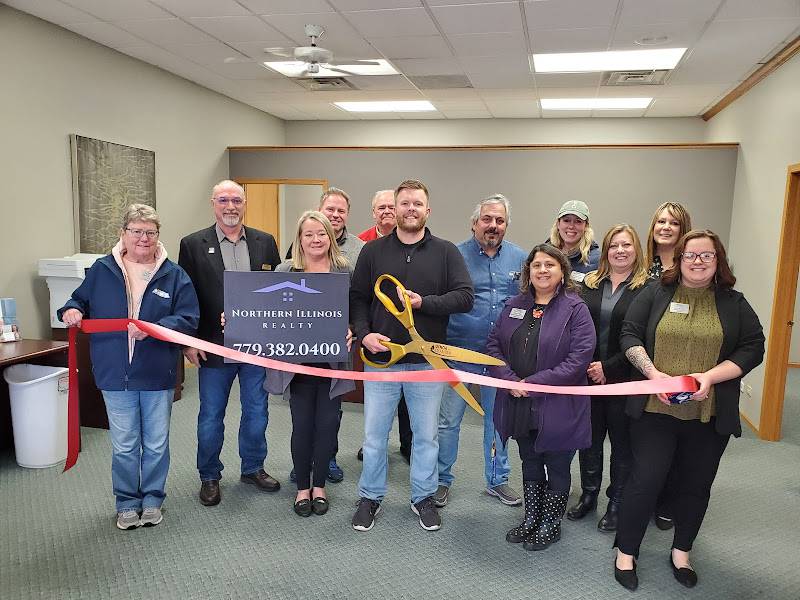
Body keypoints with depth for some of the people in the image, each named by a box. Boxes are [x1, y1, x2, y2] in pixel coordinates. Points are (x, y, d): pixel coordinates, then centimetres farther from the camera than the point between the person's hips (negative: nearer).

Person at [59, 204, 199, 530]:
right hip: (115, 375, 1)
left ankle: (152, 499, 32)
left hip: (158, 375, 0)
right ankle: (127, 502, 30)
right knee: (124, 446, 11)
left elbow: (189, 319, -9)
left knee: (156, 444, 13)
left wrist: (154, 329, -23)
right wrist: (71, 309, -8)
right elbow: (80, 299, 15)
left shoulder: (174, 275, -3)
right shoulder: (101, 270, 2)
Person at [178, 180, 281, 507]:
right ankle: (209, 477, 29)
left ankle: (253, 468, 34)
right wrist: (188, 342, -6)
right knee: (211, 418, 11)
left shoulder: (265, 242, 4)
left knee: (256, 413, 15)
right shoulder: (193, 244, -2)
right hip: (214, 347, -2)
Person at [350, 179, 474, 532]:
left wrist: (424, 302, -19)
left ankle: (423, 497, 32)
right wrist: (363, 333, -12)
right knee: (374, 434, 10)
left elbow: (464, 297, -6)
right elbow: (357, 298, 4)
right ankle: (370, 497, 30)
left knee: (426, 434, 13)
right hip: (380, 358, 1)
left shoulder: (446, 252, 1)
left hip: (427, 361, 0)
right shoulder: (373, 251, 4)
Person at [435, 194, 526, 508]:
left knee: (498, 419, 16)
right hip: (459, 353, -3)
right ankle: (442, 480, 23)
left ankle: (497, 479, 33)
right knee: (448, 420, 5)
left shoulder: (520, 258, 5)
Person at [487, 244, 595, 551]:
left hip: (557, 408, -4)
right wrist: (510, 380, -11)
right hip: (520, 406, 5)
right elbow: (494, 344, 5)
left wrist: (534, 383, -20)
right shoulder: (515, 305, 7)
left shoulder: (575, 309, -9)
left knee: (556, 468, 13)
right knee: (530, 465, 20)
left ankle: (551, 525, 32)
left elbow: (579, 358, -18)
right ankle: (531, 520, 38)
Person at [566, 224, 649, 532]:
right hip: (587, 377, 4)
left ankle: (617, 502, 26)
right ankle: (588, 494, 32)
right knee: (589, 438, 14)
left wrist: (609, 367, -14)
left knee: (622, 442, 10)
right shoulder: (589, 284, 7)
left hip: (624, 379, -4)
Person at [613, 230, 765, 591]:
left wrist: (711, 376, -15)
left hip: (709, 415, 2)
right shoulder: (656, 293, 2)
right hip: (655, 409, -2)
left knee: (697, 484, 14)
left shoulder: (734, 303, 5)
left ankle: (681, 551, 35)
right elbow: (630, 335, -1)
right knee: (646, 479, 0)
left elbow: (753, 348, 0)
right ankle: (626, 553, 17)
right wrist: (653, 373, -16)